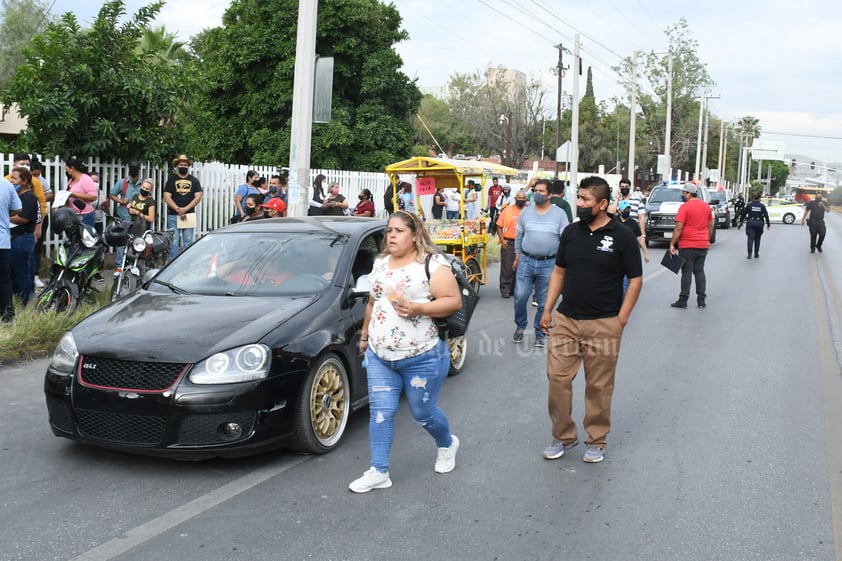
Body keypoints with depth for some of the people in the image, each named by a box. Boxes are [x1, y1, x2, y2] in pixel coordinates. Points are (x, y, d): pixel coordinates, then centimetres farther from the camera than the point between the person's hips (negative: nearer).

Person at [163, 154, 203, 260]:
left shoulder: (194, 181, 11)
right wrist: (178, 210, -12)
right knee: (173, 242, -3)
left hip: (189, 215, 1)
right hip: (173, 216, -1)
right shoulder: (171, 180, 8)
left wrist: (185, 209, -10)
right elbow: (167, 198, 0)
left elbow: (198, 197, 1)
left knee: (188, 243, 1)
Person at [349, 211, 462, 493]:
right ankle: (378, 472, 10)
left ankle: (447, 444, 39)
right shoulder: (380, 264, 11)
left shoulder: (432, 263, -10)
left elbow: (454, 301, -15)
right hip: (379, 356, 5)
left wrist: (417, 308, -25)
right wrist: (364, 335, 25)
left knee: (423, 413, 8)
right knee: (380, 411, 1)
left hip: (422, 357, -5)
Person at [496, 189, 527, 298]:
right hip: (509, 243, -2)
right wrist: (502, 240, -7)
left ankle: (515, 289, 20)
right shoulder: (507, 210, 0)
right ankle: (505, 290, 4)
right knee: (507, 268, -1)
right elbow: (499, 226, 0)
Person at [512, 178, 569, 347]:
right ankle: (520, 326, 20)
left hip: (548, 264, -1)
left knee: (544, 303, 6)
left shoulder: (559, 213, -1)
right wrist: (517, 257, 14)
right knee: (520, 296, -4)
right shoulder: (526, 212, 6)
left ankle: (540, 334, 20)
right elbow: (519, 235, 14)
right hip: (526, 261, 1)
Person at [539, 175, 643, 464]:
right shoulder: (571, 232, 6)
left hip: (603, 324, -4)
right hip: (565, 319, 4)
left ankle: (596, 441, 22)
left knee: (599, 386, 6)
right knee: (557, 378, 4)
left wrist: (621, 320, -9)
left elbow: (635, 280, -4)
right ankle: (563, 436, 20)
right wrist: (547, 310, 8)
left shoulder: (622, 236, -6)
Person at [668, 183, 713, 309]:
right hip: (703, 245, 6)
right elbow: (710, 225, 14)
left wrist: (672, 244, -13)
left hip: (687, 246, -6)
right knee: (699, 271, 11)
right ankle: (701, 299, 11)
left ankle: (683, 300, 2)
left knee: (687, 272, -1)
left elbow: (679, 227, -17)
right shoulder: (706, 206, 8)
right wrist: (708, 240, 23)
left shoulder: (685, 207, -12)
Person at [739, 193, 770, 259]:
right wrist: (768, 224, 4)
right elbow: (766, 215, -2)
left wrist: (741, 221, 16)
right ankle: (756, 254, 20)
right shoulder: (762, 206, 0)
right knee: (757, 239, 15)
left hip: (750, 223, -1)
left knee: (750, 238, -6)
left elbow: (743, 213, 3)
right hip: (759, 223, 1)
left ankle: (749, 254, -22)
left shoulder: (749, 204, 0)